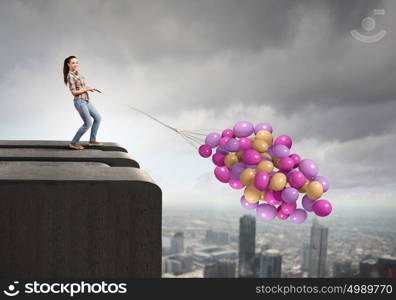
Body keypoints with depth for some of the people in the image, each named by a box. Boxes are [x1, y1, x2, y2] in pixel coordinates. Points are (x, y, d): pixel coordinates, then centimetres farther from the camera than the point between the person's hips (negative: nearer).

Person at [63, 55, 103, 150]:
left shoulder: (77, 73, 10)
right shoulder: (70, 76, -16)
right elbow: (74, 92, -18)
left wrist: (91, 88, 5)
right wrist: (88, 89, -15)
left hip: (86, 100, 9)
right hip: (80, 102, -9)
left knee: (98, 118, 14)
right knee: (88, 123, -4)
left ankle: (92, 140, 21)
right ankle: (73, 143, 8)